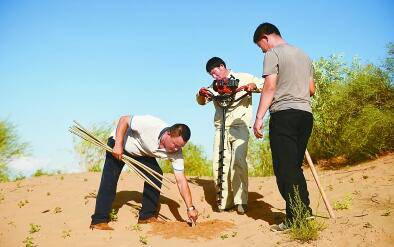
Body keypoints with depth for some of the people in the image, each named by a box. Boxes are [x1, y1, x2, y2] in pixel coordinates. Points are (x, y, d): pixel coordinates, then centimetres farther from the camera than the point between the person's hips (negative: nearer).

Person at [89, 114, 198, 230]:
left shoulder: (176, 152, -24)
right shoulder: (150, 124, -39)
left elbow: (181, 180, -22)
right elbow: (124, 119, -27)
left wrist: (190, 208, -26)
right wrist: (118, 145, -34)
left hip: (142, 153, 4)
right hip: (118, 142, -4)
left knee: (156, 175, -11)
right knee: (109, 180, -14)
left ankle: (147, 216, 3)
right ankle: (99, 220, -7)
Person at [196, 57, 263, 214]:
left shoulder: (244, 78, 10)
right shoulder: (214, 86, 21)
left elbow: (264, 84, 3)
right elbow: (201, 102, 19)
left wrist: (253, 85, -18)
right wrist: (201, 93, -4)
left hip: (239, 127, -4)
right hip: (220, 129, 4)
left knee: (238, 161, -16)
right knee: (218, 163, -5)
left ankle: (241, 201, -12)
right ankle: (225, 201, 1)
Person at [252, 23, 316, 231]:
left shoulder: (273, 54, 0)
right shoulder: (304, 55, 22)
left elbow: (269, 88, -10)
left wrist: (259, 118, -11)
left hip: (283, 114, -7)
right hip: (306, 114, 8)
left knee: (285, 168, -4)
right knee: (295, 166, 14)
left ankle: (295, 218, -3)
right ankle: (305, 211, 14)